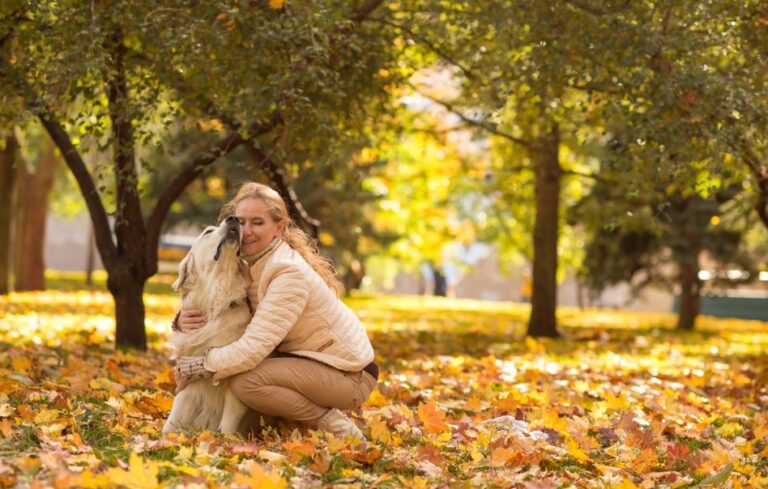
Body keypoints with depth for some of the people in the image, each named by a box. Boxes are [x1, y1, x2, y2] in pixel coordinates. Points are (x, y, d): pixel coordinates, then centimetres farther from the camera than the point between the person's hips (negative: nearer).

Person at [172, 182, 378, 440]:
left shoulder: (289, 273, -25)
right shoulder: (247, 264, 1)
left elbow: (252, 349, -30)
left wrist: (191, 367, -19)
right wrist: (183, 319, -18)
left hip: (350, 374, -9)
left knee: (245, 381, -24)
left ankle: (338, 428, -9)